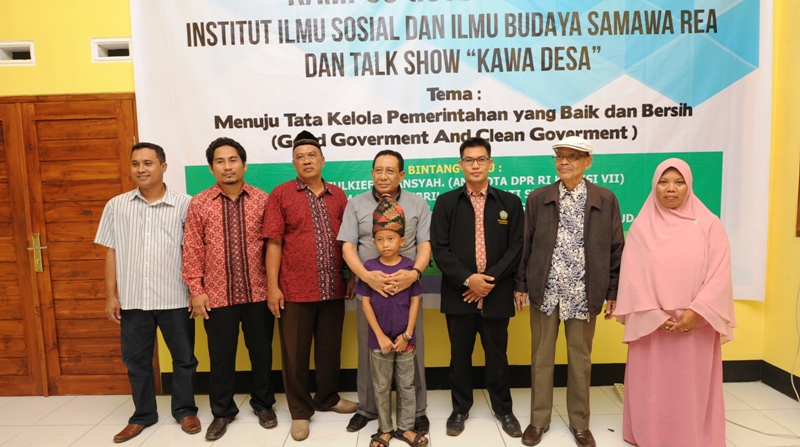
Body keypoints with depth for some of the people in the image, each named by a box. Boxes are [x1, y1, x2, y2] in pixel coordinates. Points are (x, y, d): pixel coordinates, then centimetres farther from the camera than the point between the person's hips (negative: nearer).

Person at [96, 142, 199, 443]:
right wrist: (111, 296, 4)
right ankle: (143, 414, 33)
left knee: (183, 358, 10)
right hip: (132, 299, 3)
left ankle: (185, 410, 29)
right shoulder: (116, 206, 5)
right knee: (136, 360, 15)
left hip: (175, 298, -2)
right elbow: (112, 253, 7)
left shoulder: (184, 204, -3)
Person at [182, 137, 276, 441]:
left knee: (261, 352, 13)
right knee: (221, 357, 12)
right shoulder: (199, 204, 0)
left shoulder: (262, 200, 0)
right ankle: (222, 411, 31)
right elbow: (192, 250, 0)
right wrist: (196, 291, -4)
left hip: (258, 293, 0)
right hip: (217, 296, 0)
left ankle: (263, 404, 33)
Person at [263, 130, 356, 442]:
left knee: (330, 348, 16)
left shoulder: (338, 196, 8)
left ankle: (328, 398, 36)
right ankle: (300, 410, 25)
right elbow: (273, 243, -5)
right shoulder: (281, 194, -1)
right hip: (295, 290, -3)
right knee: (295, 353, 9)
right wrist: (272, 286, -9)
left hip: (333, 289, 3)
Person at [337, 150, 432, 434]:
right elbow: (348, 247, -1)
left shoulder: (418, 204, 4)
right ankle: (367, 408, 31)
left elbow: (425, 246, -1)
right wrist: (366, 276, -19)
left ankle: (417, 411, 25)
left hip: (407, 288, 0)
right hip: (368, 288, 1)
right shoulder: (356, 204, 4)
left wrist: (414, 272, -21)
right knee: (369, 351, 13)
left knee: (412, 352, 8)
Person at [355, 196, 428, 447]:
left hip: (405, 338, 0)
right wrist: (380, 336, -10)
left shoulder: (409, 266, -6)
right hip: (379, 339, 0)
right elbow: (366, 303, -6)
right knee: (381, 387, 13)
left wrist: (407, 334, -7)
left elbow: (415, 301, -3)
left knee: (406, 385, 14)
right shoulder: (369, 267, -7)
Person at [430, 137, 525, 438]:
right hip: (458, 294, 0)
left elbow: (517, 247, -2)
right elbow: (439, 249, -4)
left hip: (496, 294, 0)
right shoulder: (446, 202, 2)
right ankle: (460, 409, 30)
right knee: (460, 355, 12)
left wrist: (489, 280, -12)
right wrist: (467, 279, -15)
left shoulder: (510, 202, 4)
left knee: (497, 354, 13)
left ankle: (503, 408, 32)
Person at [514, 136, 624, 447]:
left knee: (580, 359, 12)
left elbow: (615, 249, 3)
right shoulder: (538, 198, 3)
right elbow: (526, 244, 4)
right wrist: (521, 284, 2)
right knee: (541, 357, 10)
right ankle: (539, 419, 26)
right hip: (545, 292, 1)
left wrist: (613, 292, 1)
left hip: (584, 295, 0)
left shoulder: (605, 200, 1)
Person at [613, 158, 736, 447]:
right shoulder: (641, 226, 1)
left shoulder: (709, 224, 1)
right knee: (652, 385, 8)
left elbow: (719, 274, -5)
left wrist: (696, 312, -15)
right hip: (651, 323, 0)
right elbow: (632, 276, -4)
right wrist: (654, 315, -12)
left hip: (696, 323, 0)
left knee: (693, 386, 9)